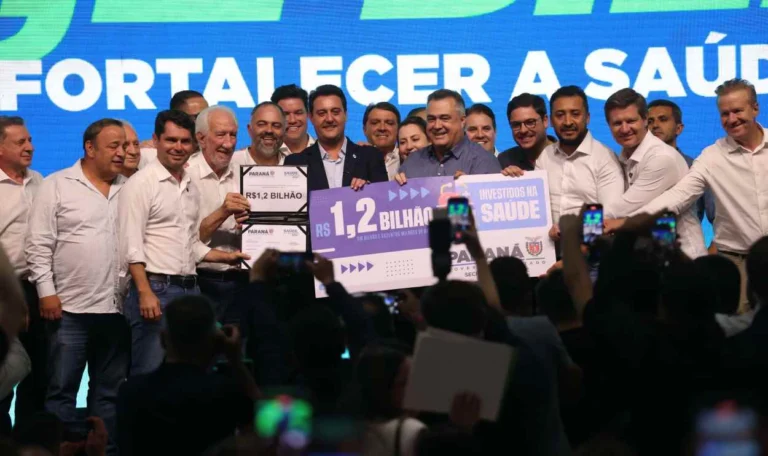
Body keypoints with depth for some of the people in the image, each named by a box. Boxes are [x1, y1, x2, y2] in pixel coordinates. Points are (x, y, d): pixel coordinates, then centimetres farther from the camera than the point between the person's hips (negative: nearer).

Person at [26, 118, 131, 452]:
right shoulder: (57, 186, -1)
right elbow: (39, 245, -3)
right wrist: (46, 292, -9)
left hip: (117, 309, 4)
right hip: (70, 309, -4)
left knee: (109, 392, 9)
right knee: (62, 390, -2)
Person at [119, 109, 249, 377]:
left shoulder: (192, 189, 17)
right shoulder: (141, 184, -6)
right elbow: (132, 245, -13)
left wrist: (226, 257, 9)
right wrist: (145, 293, -21)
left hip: (190, 289, 8)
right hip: (155, 287, -8)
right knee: (150, 374, -8)